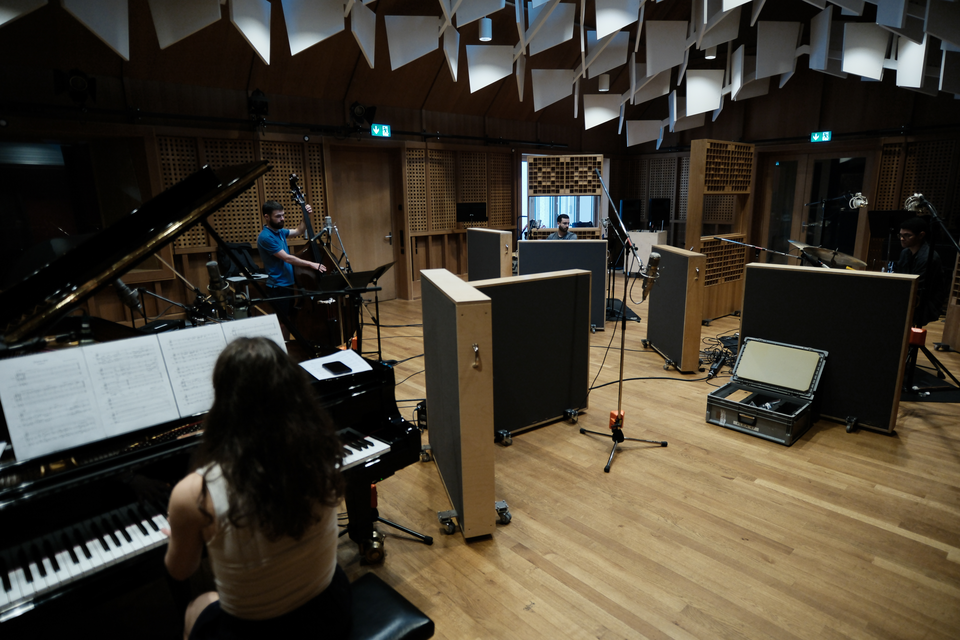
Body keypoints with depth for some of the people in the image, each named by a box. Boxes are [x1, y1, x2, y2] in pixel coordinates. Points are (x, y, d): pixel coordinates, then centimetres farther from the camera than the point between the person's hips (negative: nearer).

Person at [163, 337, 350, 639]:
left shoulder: (193, 495, -28)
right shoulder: (320, 455, -20)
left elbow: (180, 571, -5)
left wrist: (179, 534, 17)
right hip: (329, 610, 3)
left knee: (197, 608, 32)